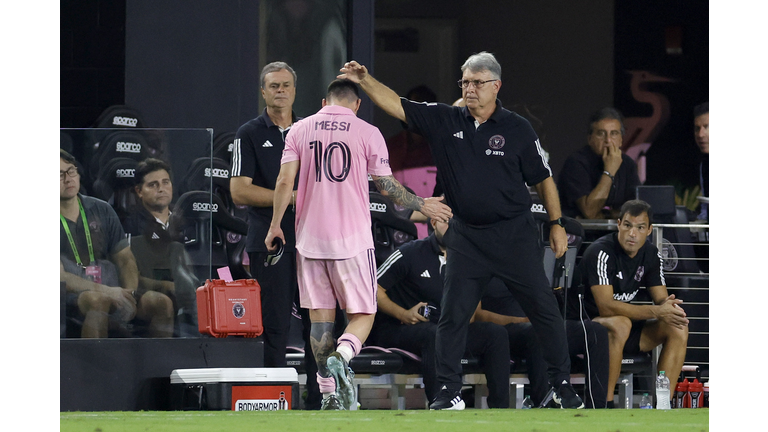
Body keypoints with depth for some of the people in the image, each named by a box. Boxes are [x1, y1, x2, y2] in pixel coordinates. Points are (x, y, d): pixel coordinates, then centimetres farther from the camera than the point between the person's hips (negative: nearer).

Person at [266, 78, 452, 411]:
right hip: (352, 239, -2)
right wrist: (423, 206, 18)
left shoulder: (299, 130, 6)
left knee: (320, 315, 8)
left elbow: (285, 180, 0)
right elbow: (388, 187, 3)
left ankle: (329, 394, 3)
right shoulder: (367, 134, -1)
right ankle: (342, 356, -26)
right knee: (362, 314, 5)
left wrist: (275, 225, 9)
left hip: (310, 236, 2)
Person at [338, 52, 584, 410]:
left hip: (514, 234, -2)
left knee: (543, 307, 0)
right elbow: (396, 106, -3)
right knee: (453, 313, -1)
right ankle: (449, 391, 6)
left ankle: (562, 385, 11)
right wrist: (365, 81, -16)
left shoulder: (517, 129, -3)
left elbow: (543, 178, 4)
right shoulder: (445, 121, 1)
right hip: (466, 237, 2)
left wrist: (557, 224, 1)